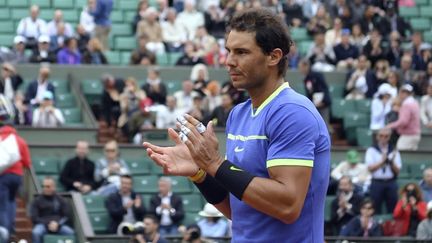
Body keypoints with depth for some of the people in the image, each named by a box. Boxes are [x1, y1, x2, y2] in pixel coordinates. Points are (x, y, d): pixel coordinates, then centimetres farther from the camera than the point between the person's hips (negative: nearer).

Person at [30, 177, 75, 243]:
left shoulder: (60, 200, 15)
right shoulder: (37, 201, 10)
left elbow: (66, 216, 10)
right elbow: (34, 218, 3)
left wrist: (57, 223, -11)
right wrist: (47, 224, -12)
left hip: (58, 225, 1)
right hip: (42, 224, -1)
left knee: (71, 233, -29)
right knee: (36, 233, -36)